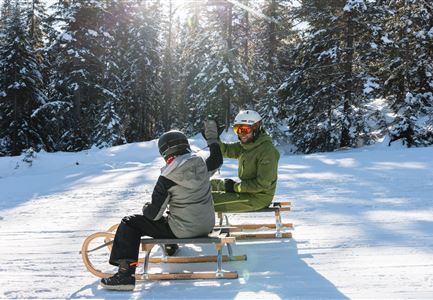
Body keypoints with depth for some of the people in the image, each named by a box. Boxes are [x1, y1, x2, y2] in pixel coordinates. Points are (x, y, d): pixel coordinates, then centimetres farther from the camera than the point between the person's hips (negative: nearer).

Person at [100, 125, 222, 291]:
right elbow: (217, 160, 20)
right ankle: (172, 247, 58)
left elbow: (154, 214, -14)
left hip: (182, 230, -6)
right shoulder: (203, 165, -5)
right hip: (207, 226, 7)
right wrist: (212, 138, 31)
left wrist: (146, 208, 9)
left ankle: (126, 273, -5)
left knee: (129, 224, 2)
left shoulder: (167, 179, -18)